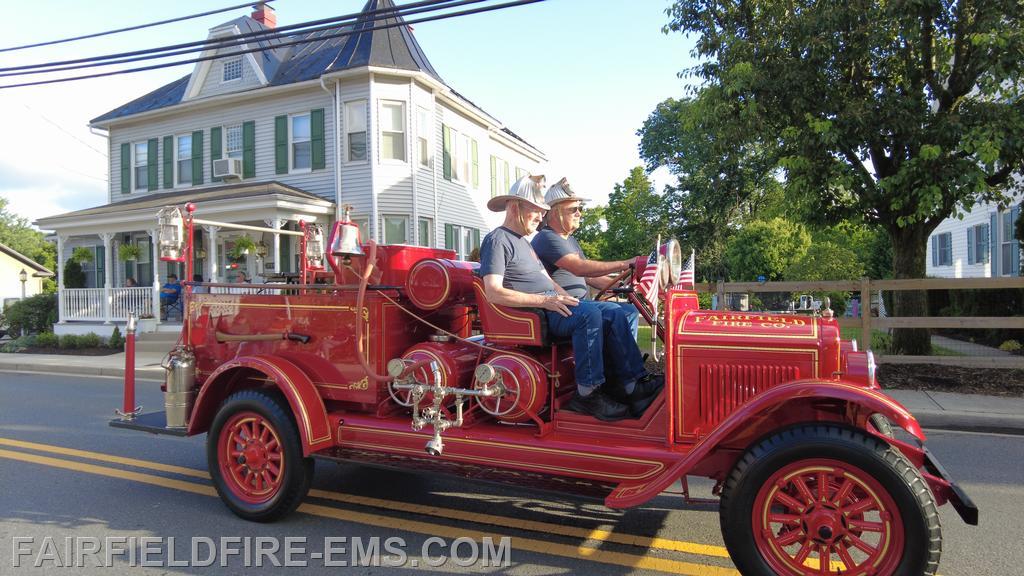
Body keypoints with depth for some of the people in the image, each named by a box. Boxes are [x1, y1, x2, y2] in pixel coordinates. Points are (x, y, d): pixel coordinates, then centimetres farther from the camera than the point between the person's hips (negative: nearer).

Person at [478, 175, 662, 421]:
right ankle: (587, 394, -24)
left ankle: (632, 385, -6)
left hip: (549, 307, 9)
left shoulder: (523, 242, 26)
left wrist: (568, 300, 4)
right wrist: (544, 300, -23)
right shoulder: (497, 240, -5)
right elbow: (493, 293, -18)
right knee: (589, 314, -30)